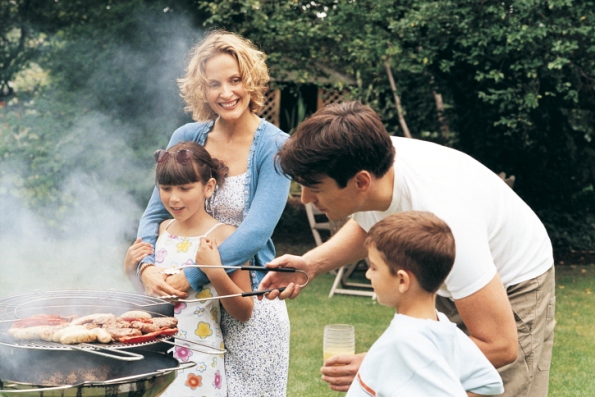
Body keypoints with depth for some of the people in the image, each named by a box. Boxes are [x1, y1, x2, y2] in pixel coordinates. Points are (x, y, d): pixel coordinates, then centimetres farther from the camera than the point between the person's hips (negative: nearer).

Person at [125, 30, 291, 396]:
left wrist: (189, 278, -26)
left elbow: (255, 233, -19)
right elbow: (155, 214, 2)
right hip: (190, 299, 3)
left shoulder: (274, 146, -11)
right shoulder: (187, 138, 0)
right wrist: (147, 269, -18)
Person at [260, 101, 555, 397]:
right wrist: (312, 263, -11)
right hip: (442, 284, 6)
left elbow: (500, 346, -36)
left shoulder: (442, 219, -41)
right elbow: (368, 226, 8)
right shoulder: (368, 162, -20)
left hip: (511, 288, -6)